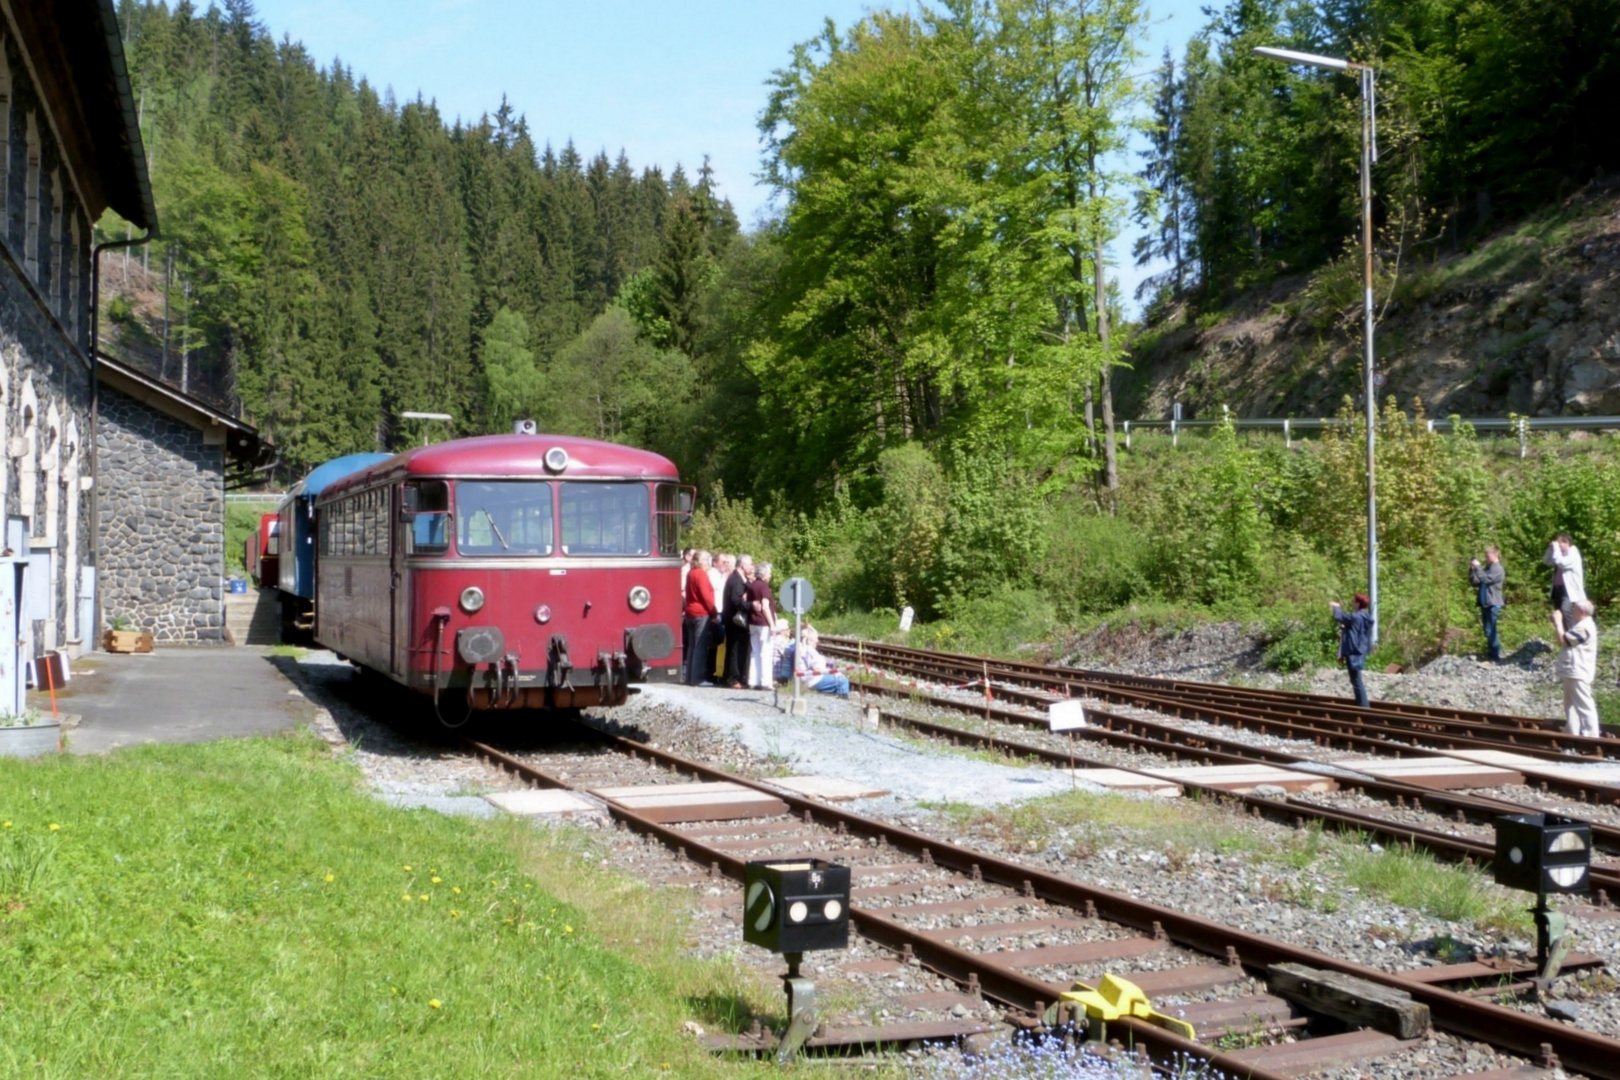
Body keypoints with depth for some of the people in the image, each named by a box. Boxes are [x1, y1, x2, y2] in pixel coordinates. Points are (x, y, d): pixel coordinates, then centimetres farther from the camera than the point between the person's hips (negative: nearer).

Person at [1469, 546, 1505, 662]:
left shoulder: (1498, 569, -8)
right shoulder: (1486, 568, 15)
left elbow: (1486, 579, -22)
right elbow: (1474, 582, 12)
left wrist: (1477, 567, -18)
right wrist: (1472, 570, -1)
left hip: (1493, 604, -8)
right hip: (1485, 603, 8)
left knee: (1490, 630, -9)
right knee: (1488, 630, 13)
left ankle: (1495, 654, -5)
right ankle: (1491, 652, 21)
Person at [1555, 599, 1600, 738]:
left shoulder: (1584, 627, -20)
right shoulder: (1581, 625, 15)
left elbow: (1563, 640, -21)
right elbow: (1566, 639, 19)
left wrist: (1558, 622, -10)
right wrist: (1557, 623, 12)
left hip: (1578, 674, -11)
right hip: (1572, 673, 11)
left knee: (1584, 706, -7)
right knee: (1571, 706, 17)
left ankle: (1592, 736, -4)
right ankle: (1575, 735, 24)